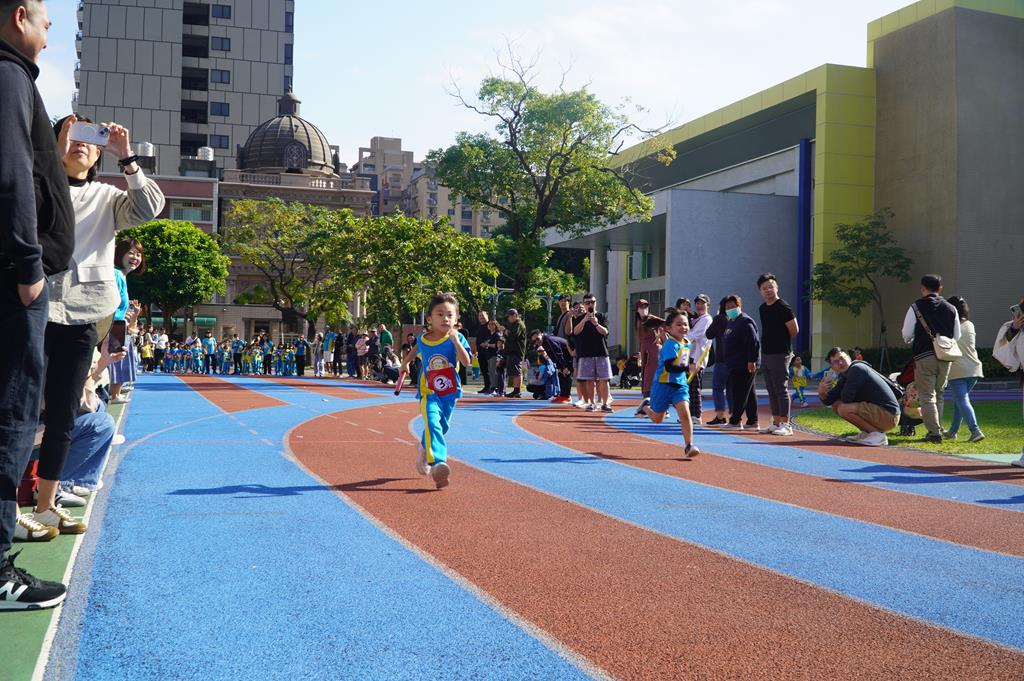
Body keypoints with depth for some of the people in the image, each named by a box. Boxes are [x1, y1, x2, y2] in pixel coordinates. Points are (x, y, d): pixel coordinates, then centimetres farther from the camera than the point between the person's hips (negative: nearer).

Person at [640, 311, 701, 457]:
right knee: (657, 419, 11)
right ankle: (646, 405, 44)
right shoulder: (670, 344, -18)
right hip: (664, 384, -5)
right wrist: (687, 367, -37)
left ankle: (689, 445, -12)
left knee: (684, 412, -16)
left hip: (680, 384, 5)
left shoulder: (687, 343, 7)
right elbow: (669, 367, -29)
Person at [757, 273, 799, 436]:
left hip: (780, 354, -8)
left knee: (781, 389, -7)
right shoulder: (762, 308, 13)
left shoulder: (783, 307, -11)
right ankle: (776, 422, 18)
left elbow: (794, 330, -10)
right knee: (771, 390, 12)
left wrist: (782, 341, 3)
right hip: (766, 354, 8)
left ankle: (785, 424, -3)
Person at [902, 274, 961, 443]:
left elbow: (906, 334, -5)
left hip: (924, 356, -4)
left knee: (927, 396, 0)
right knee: (938, 395, 17)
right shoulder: (951, 308, 7)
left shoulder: (916, 307, -5)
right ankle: (937, 429, 19)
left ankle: (934, 433, -4)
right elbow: (957, 337, 8)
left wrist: (912, 341, 16)